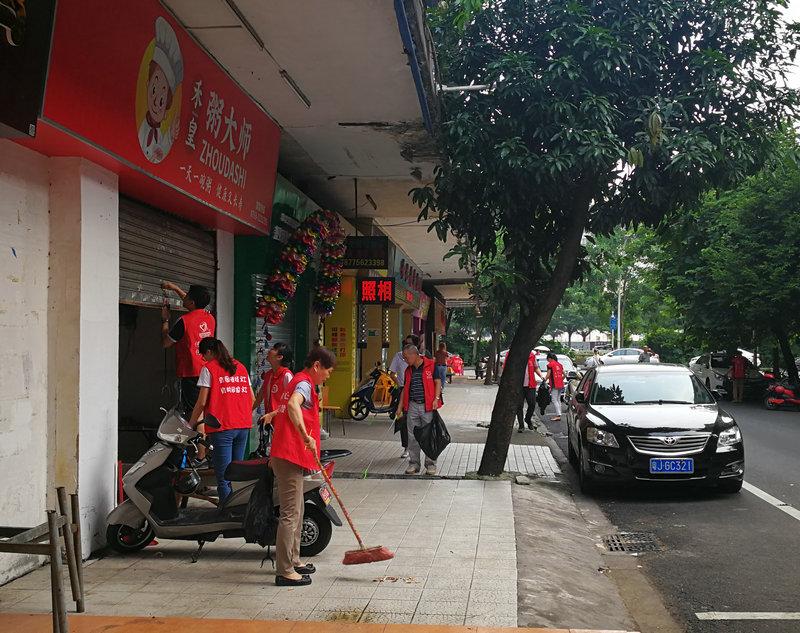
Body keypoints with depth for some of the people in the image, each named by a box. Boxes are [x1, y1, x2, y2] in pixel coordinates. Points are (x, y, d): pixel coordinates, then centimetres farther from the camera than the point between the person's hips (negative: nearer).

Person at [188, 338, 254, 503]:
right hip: (243, 426, 6)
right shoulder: (240, 367, 16)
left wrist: (190, 425, 3)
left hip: (222, 427, -6)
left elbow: (202, 402, -6)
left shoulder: (209, 368, -2)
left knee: (223, 478, -4)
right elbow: (252, 398, 15)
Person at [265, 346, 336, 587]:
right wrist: (307, 438, -37)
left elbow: (286, 409, 39)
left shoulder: (297, 381, 21)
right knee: (290, 514, -9)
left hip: (285, 456, 11)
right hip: (290, 457, -11)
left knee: (297, 510, 19)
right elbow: (293, 406, -33)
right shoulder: (305, 383, -12)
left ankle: (293, 561, 28)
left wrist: (273, 414, 55)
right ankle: (285, 572, -7)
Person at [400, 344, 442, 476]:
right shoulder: (408, 370, 13)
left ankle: (430, 464, 9)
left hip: (427, 406, -5)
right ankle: (414, 463, 15)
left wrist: (436, 398, -15)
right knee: (412, 436, 6)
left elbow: (438, 382, -3)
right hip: (412, 406, 5)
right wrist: (400, 407, 14)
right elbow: (405, 389, 17)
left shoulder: (431, 365, -3)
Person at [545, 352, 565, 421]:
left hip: (554, 385, -8)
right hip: (560, 384, 8)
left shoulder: (550, 364, -6)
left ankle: (558, 415, -15)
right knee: (558, 400, 13)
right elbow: (564, 374, 17)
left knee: (554, 400, -7)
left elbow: (548, 375, -9)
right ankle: (558, 414, 12)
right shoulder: (560, 364, 16)